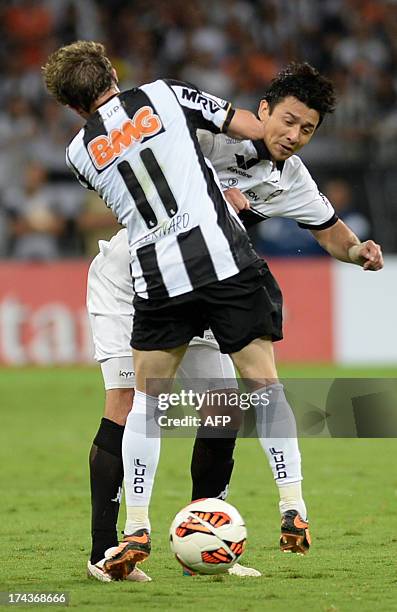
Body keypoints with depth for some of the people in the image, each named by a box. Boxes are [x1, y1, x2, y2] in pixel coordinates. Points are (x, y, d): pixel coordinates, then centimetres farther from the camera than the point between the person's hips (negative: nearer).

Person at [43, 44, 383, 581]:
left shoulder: (81, 153, 11)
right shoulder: (165, 95, 5)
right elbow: (255, 129, 5)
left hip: (157, 280, 1)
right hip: (225, 260, -1)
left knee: (146, 399, 13)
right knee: (264, 381, 9)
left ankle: (136, 527, 5)